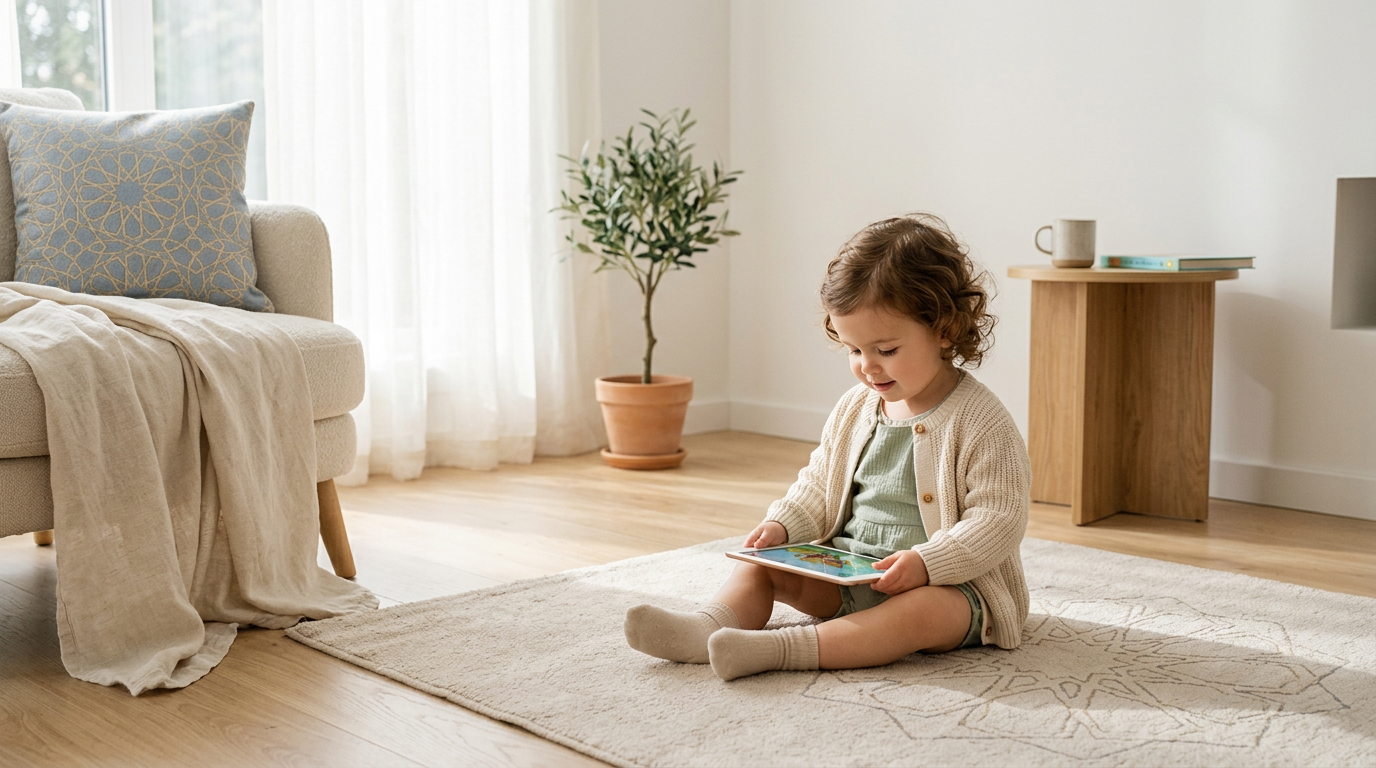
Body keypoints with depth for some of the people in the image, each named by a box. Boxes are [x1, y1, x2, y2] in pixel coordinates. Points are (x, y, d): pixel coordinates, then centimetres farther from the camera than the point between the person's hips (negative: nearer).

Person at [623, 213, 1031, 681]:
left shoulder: (982, 424, -13)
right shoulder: (855, 409, 7)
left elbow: (999, 520, -18)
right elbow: (819, 487, 16)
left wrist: (925, 563, -29)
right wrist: (782, 527, -3)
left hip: (949, 585, -6)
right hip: (845, 573, 6)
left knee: (924, 612, -37)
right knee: (762, 563, -8)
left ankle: (782, 649, -48)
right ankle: (711, 626, -33)